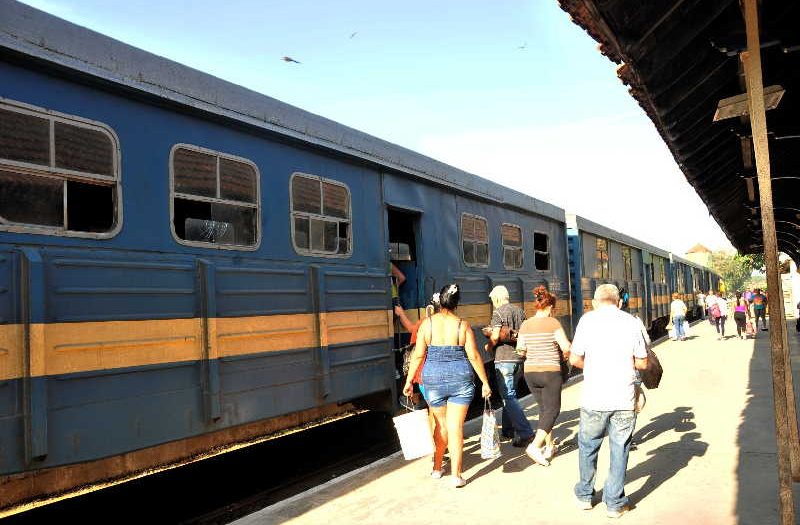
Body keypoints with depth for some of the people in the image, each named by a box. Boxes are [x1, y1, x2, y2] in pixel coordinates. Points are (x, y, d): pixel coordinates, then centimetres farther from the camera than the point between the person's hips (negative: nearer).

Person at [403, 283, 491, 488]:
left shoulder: (427, 323, -3)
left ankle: (437, 468, 30)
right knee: (456, 427, 3)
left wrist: (409, 381, 4)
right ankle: (456, 475, 4)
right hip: (460, 379, -1)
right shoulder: (462, 325, -4)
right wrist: (485, 382, 4)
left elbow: (418, 355, -4)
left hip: (433, 379, 1)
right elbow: (474, 356, -4)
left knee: (441, 425, 19)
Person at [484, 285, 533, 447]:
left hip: (504, 358, -8)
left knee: (508, 396, -5)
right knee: (509, 394, 18)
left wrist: (488, 347, 2)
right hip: (519, 357, 8)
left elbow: (495, 337, -18)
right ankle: (508, 430, 26)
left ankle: (524, 432, -12)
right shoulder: (520, 311, 11)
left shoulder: (498, 313, -10)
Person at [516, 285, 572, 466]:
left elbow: (520, 349, 5)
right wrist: (566, 355, 8)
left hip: (530, 372, 5)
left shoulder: (525, 325, 3)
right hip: (550, 372, -5)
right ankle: (535, 446, -12)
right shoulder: (553, 323, -10)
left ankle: (549, 446, 25)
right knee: (552, 410, 2)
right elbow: (566, 347, -13)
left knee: (544, 408, 19)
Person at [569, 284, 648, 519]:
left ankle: (584, 495, 30)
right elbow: (642, 363, 3)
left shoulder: (588, 319, -4)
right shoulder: (632, 322, 1)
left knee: (588, 447, 17)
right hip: (625, 401, 1)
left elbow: (575, 359, -3)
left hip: (594, 399, -1)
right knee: (619, 450, 12)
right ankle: (614, 503, 19)